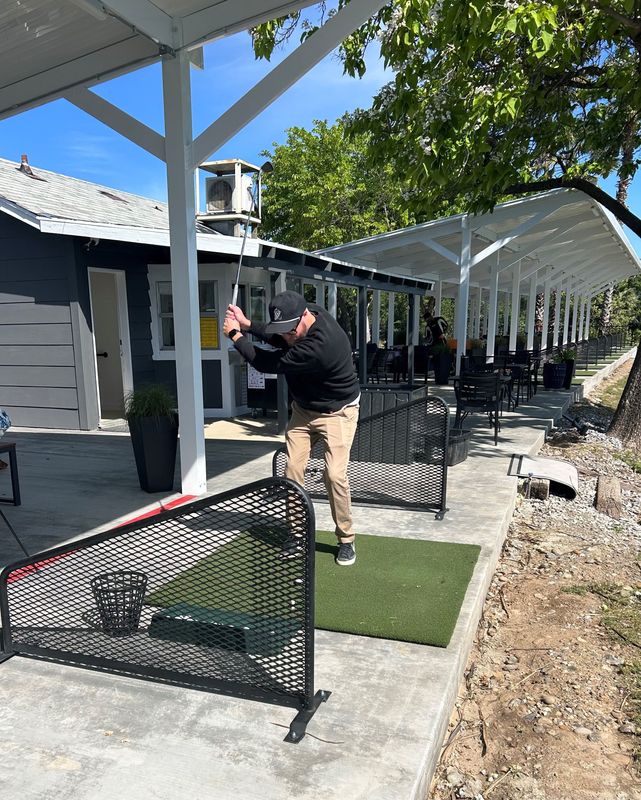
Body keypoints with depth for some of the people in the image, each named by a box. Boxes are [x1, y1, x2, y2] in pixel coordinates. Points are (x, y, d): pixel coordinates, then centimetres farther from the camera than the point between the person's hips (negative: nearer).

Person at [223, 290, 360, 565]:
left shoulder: (318, 345, -37)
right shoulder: (304, 320, -12)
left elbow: (267, 363, -27)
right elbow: (277, 339, 10)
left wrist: (235, 335, -14)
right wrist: (246, 324, -3)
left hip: (336, 412, -7)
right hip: (304, 408, 7)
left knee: (334, 475, -14)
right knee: (292, 468, -1)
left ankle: (346, 539, 6)